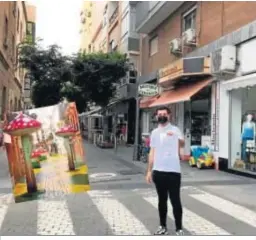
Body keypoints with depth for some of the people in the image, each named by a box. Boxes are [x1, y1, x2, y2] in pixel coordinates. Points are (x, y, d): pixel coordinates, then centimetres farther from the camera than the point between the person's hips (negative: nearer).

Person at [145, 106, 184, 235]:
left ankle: (179, 228, 18)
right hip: (158, 171, 5)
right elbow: (152, 152, 13)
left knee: (175, 201, 4)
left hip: (173, 171, -4)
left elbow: (182, 144, -18)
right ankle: (163, 226, 28)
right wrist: (149, 171, 10)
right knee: (162, 200, 15)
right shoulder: (154, 132, 11)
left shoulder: (175, 130, -3)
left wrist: (179, 140, -41)